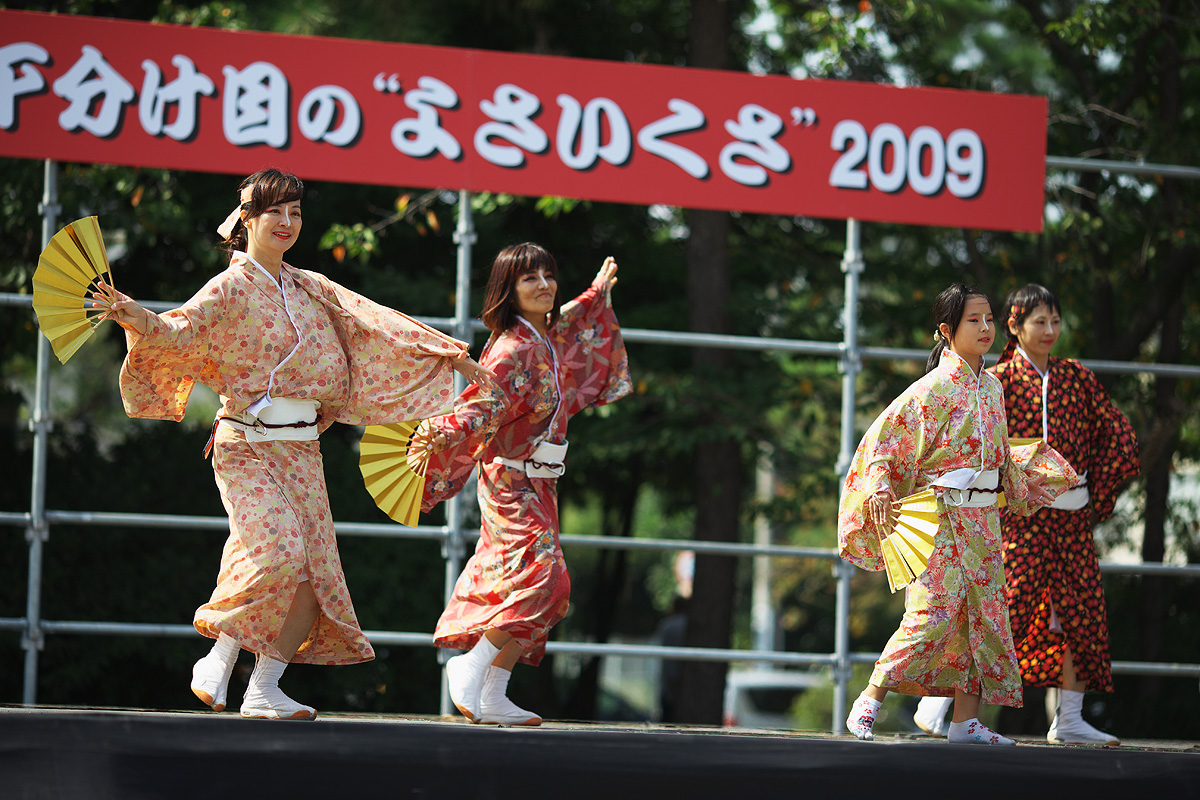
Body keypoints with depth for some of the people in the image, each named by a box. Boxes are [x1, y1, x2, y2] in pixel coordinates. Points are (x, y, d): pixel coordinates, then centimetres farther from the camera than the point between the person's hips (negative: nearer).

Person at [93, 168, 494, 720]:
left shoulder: (311, 290, 14)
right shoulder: (230, 289, -3)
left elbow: (375, 323, 19)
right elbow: (181, 330, -18)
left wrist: (448, 355, 20)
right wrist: (138, 318, -40)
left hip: (301, 447, 6)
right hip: (248, 446, -6)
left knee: (313, 568, -3)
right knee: (277, 551, -23)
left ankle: (264, 688, 2)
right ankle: (219, 660, -6)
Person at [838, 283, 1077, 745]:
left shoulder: (992, 387, 12)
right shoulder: (935, 388, -10)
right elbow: (885, 436, -10)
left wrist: (1023, 490, 31)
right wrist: (879, 488, -22)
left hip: (982, 517, 7)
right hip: (941, 515, -7)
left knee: (982, 613, 3)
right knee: (935, 609, -16)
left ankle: (966, 720, 6)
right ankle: (870, 700, -7)